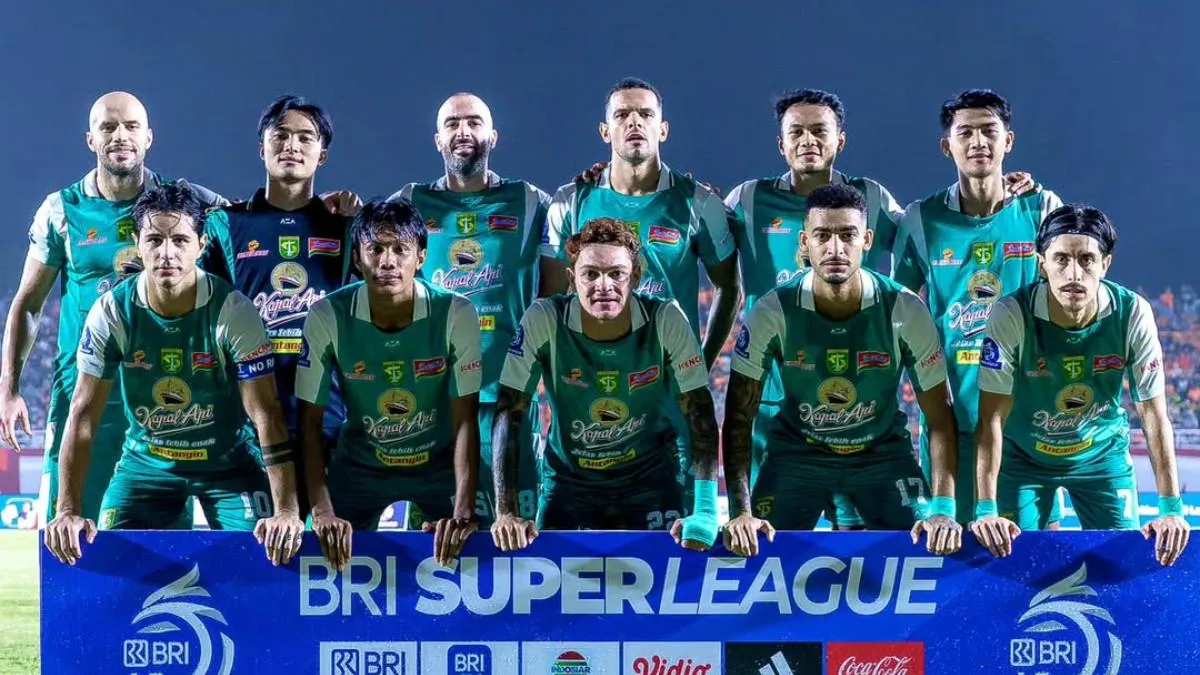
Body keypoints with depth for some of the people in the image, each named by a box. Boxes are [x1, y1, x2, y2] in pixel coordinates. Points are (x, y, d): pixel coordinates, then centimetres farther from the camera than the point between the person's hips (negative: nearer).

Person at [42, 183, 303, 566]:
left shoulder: (233, 311, -22)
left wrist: (287, 512, -33)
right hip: (145, 462, 2)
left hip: (229, 464, -2)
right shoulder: (112, 312, -16)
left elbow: (265, 413, -24)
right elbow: (83, 414, -14)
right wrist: (69, 512, -23)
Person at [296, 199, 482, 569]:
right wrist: (321, 510, -27)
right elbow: (310, 421, -15)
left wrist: (464, 511, -33)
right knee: (334, 556, -7)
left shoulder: (456, 314, -23)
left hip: (440, 463, 0)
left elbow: (465, 421, -21)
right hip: (360, 466, 1)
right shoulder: (327, 317, -21)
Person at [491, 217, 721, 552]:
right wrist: (506, 512, -24)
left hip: (650, 478, 0)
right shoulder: (543, 320, -20)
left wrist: (706, 510, -26)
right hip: (569, 480, 0)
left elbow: (700, 413, -16)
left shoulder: (667, 320, -18)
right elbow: (509, 413, -17)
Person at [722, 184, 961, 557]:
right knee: (759, 552, -13)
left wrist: (943, 508, -24)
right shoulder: (773, 312, -20)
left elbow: (939, 417, -13)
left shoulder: (905, 311, -19)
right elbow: (739, 417, -15)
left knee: (928, 550, -13)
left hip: (883, 452, 0)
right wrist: (740, 511, -25)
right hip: (797, 452, 0)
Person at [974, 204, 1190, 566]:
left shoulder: (1133, 314, -24)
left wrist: (1172, 509, -23)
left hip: (1103, 454, 2)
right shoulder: (1011, 314, -29)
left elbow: (1154, 414, -18)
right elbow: (991, 417, -26)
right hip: (1023, 456, -1)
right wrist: (986, 511, -33)